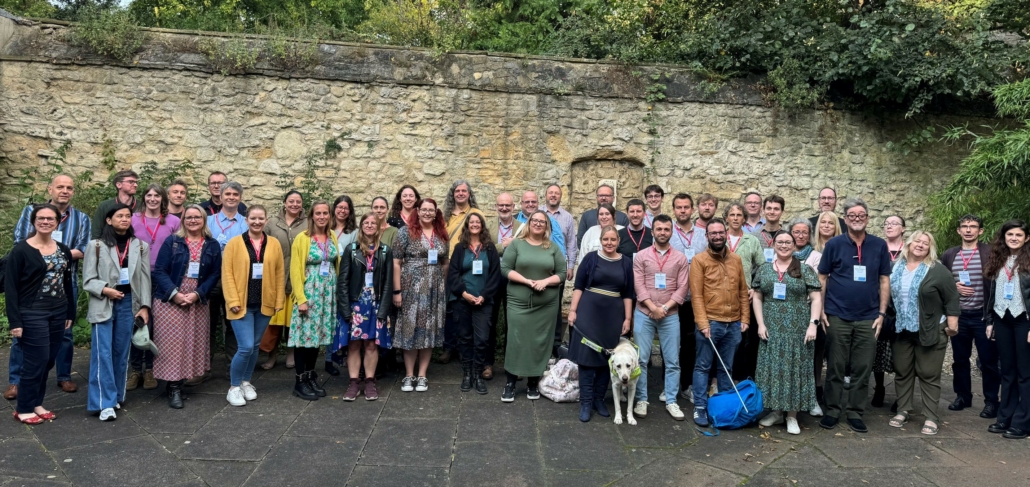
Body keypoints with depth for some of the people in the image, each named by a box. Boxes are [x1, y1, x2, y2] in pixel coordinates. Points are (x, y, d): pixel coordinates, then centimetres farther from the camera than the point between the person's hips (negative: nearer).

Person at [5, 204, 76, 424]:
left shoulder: (63, 250, 9)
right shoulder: (21, 250, -8)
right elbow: (10, 287, -9)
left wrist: (70, 313, 12)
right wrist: (15, 321, -14)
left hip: (58, 313, 6)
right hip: (32, 314, -5)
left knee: (48, 361, 9)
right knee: (36, 361, -3)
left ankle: (36, 403, 23)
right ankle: (23, 408, 12)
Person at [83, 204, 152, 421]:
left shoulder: (140, 246, 9)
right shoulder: (96, 246, 1)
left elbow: (145, 279, 7)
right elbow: (88, 280, 0)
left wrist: (144, 306, 1)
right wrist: (105, 290, -17)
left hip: (129, 303, 3)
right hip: (104, 304, -3)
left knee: (121, 352, 8)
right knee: (103, 353, -7)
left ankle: (117, 396, 20)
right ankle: (105, 402, -7)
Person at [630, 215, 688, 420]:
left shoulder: (680, 258, 4)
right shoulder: (641, 256, 2)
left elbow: (683, 288, -2)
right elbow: (639, 286, -5)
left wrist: (665, 307, -12)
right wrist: (653, 308, -15)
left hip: (670, 316, 1)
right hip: (644, 314, -1)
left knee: (672, 361, 5)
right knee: (641, 359, 2)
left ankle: (671, 401, 15)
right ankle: (641, 400, 13)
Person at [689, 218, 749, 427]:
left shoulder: (736, 259, 10)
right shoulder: (699, 260, -4)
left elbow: (743, 292, 13)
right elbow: (696, 295, -9)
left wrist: (744, 318, 7)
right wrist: (703, 323, -14)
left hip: (733, 324, 4)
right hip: (710, 323, -4)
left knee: (727, 368, 13)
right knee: (703, 367, 2)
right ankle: (700, 408, 8)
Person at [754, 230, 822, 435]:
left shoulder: (805, 270, 0)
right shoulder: (764, 269, 8)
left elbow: (816, 298, -2)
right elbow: (757, 298, 8)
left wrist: (813, 324, -12)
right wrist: (760, 324, -1)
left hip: (797, 330, -2)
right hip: (771, 329, 2)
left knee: (794, 368, 2)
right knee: (772, 369, 5)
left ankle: (792, 415, 11)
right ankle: (776, 411, 18)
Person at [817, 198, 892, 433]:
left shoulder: (879, 245, 4)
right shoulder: (834, 244, 0)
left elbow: (884, 280, 7)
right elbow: (822, 278, 2)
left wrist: (882, 313, 1)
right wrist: (821, 310, -3)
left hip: (868, 318, 2)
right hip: (837, 316, -1)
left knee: (862, 369, 6)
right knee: (836, 367, 6)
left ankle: (855, 412, 16)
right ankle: (833, 410, 16)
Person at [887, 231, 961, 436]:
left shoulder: (938, 271, -7)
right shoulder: (896, 268, 7)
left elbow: (951, 299, -7)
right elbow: (888, 295, 15)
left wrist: (952, 324, -11)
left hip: (930, 332, -4)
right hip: (901, 330, 5)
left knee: (929, 375, 0)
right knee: (902, 372, 9)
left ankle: (931, 418, 6)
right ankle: (902, 411, 19)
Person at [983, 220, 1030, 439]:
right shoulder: (995, 261, 10)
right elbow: (988, 292, 13)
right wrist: (989, 321, 8)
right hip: (1002, 319, 5)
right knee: (1007, 371, 10)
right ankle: (1005, 418, 16)